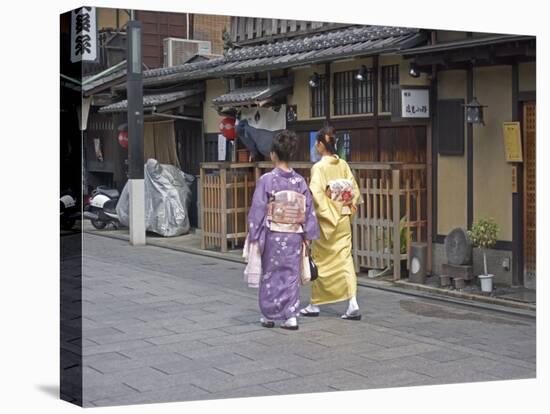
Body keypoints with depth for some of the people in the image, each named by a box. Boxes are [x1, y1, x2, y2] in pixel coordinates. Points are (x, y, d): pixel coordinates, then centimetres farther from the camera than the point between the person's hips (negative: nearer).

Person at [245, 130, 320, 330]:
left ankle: (269, 316, 18)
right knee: (291, 275, 10)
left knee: (271, 274, 10)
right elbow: (308, 210, 3)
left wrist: (253, 236, -2)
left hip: (273, 236, -3)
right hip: (294, 236, 3)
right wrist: (307, 235, 11)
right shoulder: (300, 181, 0)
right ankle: (291, 316, 7)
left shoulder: (266, 180, -11)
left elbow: (258, 210, -10)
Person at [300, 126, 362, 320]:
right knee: (345, 259, 4)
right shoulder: (343, 165, 5)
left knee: (321, 262, 8)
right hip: (343, 220, 5)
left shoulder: (318, 167, -13)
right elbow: (354, 189, 6)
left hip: (326, 221, -5)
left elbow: (316, 193, -22)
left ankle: (314, 305, 19)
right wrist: (349, 204, 8)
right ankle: (353, 304, -6)